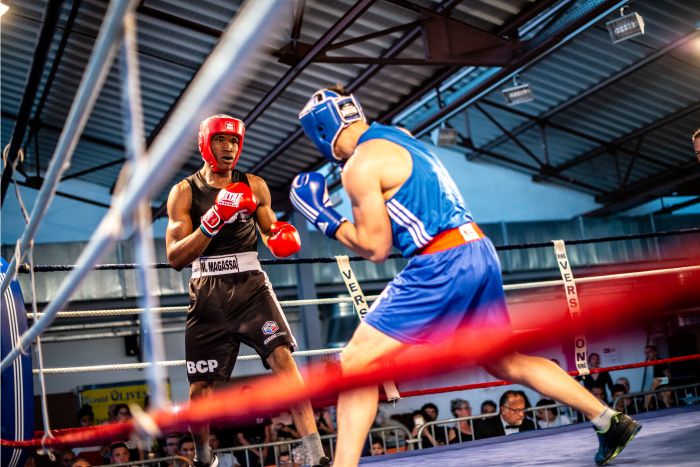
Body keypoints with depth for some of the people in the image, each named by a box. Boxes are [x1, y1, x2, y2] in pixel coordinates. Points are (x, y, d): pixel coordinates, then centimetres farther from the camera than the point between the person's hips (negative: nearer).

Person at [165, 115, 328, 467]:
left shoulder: (254, 186, 6)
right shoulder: (184, 192, 1)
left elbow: (270, 233, 17)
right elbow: (175, 258, -8)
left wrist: (282, 237, -8)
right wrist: (214, 219, -20)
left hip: (250, 286, 1)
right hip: (207, 296, 0)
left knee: (283, 359, -18)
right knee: (200, 388, 5)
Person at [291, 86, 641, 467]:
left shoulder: (360, 165, -7)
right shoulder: (399, 136, 17)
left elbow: (376, 248, -6)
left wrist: (326, 219, 5)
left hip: (442, 264, -9)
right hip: (478, 253, 9)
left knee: (355, 363, -3)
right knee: (508, 363, 21)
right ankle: (611, 421, 26)